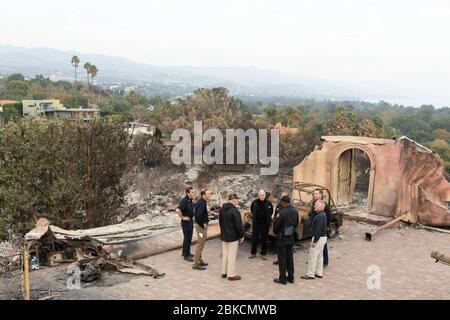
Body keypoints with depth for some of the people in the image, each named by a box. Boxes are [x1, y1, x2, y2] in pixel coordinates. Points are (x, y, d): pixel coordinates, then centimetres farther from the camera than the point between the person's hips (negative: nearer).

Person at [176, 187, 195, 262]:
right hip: (186, 222, -9)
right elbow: (178, 210, -37)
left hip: (191, 221, 9)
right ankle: (186, 255, 9)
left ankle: (185, 252, 32)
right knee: (187, 238, -1)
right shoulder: (184, 201, -24)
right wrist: (182, 217, -26)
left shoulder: (191, 200, 4)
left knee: (189, 238, 18)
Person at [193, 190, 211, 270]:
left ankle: (199, 260, 30)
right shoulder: (202, 203, -22)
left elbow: (197, 214, 21)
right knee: (200, 244, -4)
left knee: (201, 244, 19)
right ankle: (196, 264, 2)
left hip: (201, 225, 10)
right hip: (201, 226, -10)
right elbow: (198, 215, -32)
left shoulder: (200, 202, 10)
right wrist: (203, 225, -20)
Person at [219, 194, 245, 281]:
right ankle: (231, 275, 5)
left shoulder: (221, 209, 6)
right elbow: (238, 225, -19)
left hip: (224, 236, 8)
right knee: (232, 256, -1)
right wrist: (241, 235, -8)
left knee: (225, 254, 16)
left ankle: (224, 272, 24)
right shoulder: (234, 210, -21)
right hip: (233, 237, -8)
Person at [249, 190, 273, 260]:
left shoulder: (268, 203, -5)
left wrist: (267, 217, 7)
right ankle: (253, 253, 20)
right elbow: (252, 210, 16)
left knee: (264, 239, 7)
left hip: (265, 224, 0)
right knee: (254, 239, 7)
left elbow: (271, 212, 12)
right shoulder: (255, 202, -4)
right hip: (256, 224, 0)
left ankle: (263, 254, 18)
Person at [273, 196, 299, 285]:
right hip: (291, 238, 6)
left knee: (282, 258, 3)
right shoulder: (295, 211, -3)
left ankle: (282, 278, 9)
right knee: (290, 258, 15)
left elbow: (276, 225, -14)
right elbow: (296, 223, 7)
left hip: (282, 238, -6)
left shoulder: (282, 212, -22)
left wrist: (276, 232, 6)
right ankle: (290, 277, 22)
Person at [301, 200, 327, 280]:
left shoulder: (319, 216, -23)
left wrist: (314, 241, -22)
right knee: (319, 255, 17)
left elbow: (318, 230, -25)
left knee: (313, 256, -4)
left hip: (319, 238, -11)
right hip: (323, 237, 11)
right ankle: (319, 273, 24)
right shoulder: (323, 215, 10)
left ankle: (310, 274, 1)